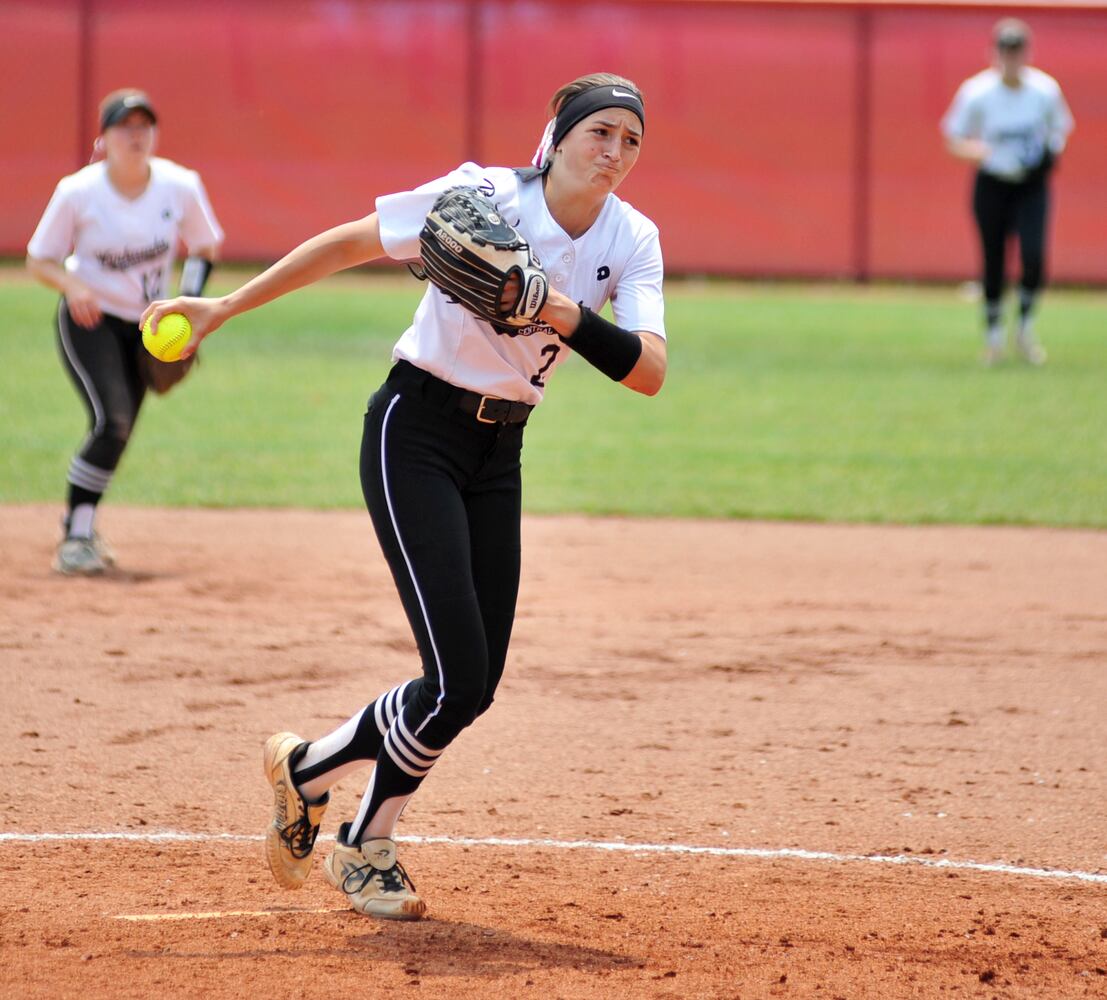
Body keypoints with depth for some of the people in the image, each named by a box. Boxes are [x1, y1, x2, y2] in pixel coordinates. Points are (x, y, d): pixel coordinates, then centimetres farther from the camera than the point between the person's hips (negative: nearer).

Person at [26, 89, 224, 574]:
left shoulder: (181, 186, -10)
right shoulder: (77, 192, -16)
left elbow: (205, 248, 5)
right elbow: (39, 260, -8)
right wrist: (73, 285, -29)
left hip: (146, 327, 4)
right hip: (88, 320, -4)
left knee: (117, 435, 7)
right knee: (111, 421, -21)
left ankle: (80, 523, 31)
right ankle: (75, 538, -13)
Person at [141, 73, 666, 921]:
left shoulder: (632, 240, -4)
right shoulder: (484, 196, -17)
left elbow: (650, 372, -16)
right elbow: (347, 243, -9)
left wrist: (571, 317, -32)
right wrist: (224, 307, -9)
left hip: (499, 451, 6)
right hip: (416, 432, -6)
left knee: (476, 684, 5)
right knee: (458, 678, -14)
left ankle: (367, 847, 24)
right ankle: (306, 769, 11)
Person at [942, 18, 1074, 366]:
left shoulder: (1046, 90, -5)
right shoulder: (977, 93, -10)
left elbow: (1060, 129, 11)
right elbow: (954, 140, -2)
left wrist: (1052, 151, -10)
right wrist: (979, 150, -23)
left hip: (1033, 186, 1)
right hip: (992, 185, -1)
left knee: (1034, 256, -17)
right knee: (993, 262, 1)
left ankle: (1025, 329, 5)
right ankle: (993, 334, 22)